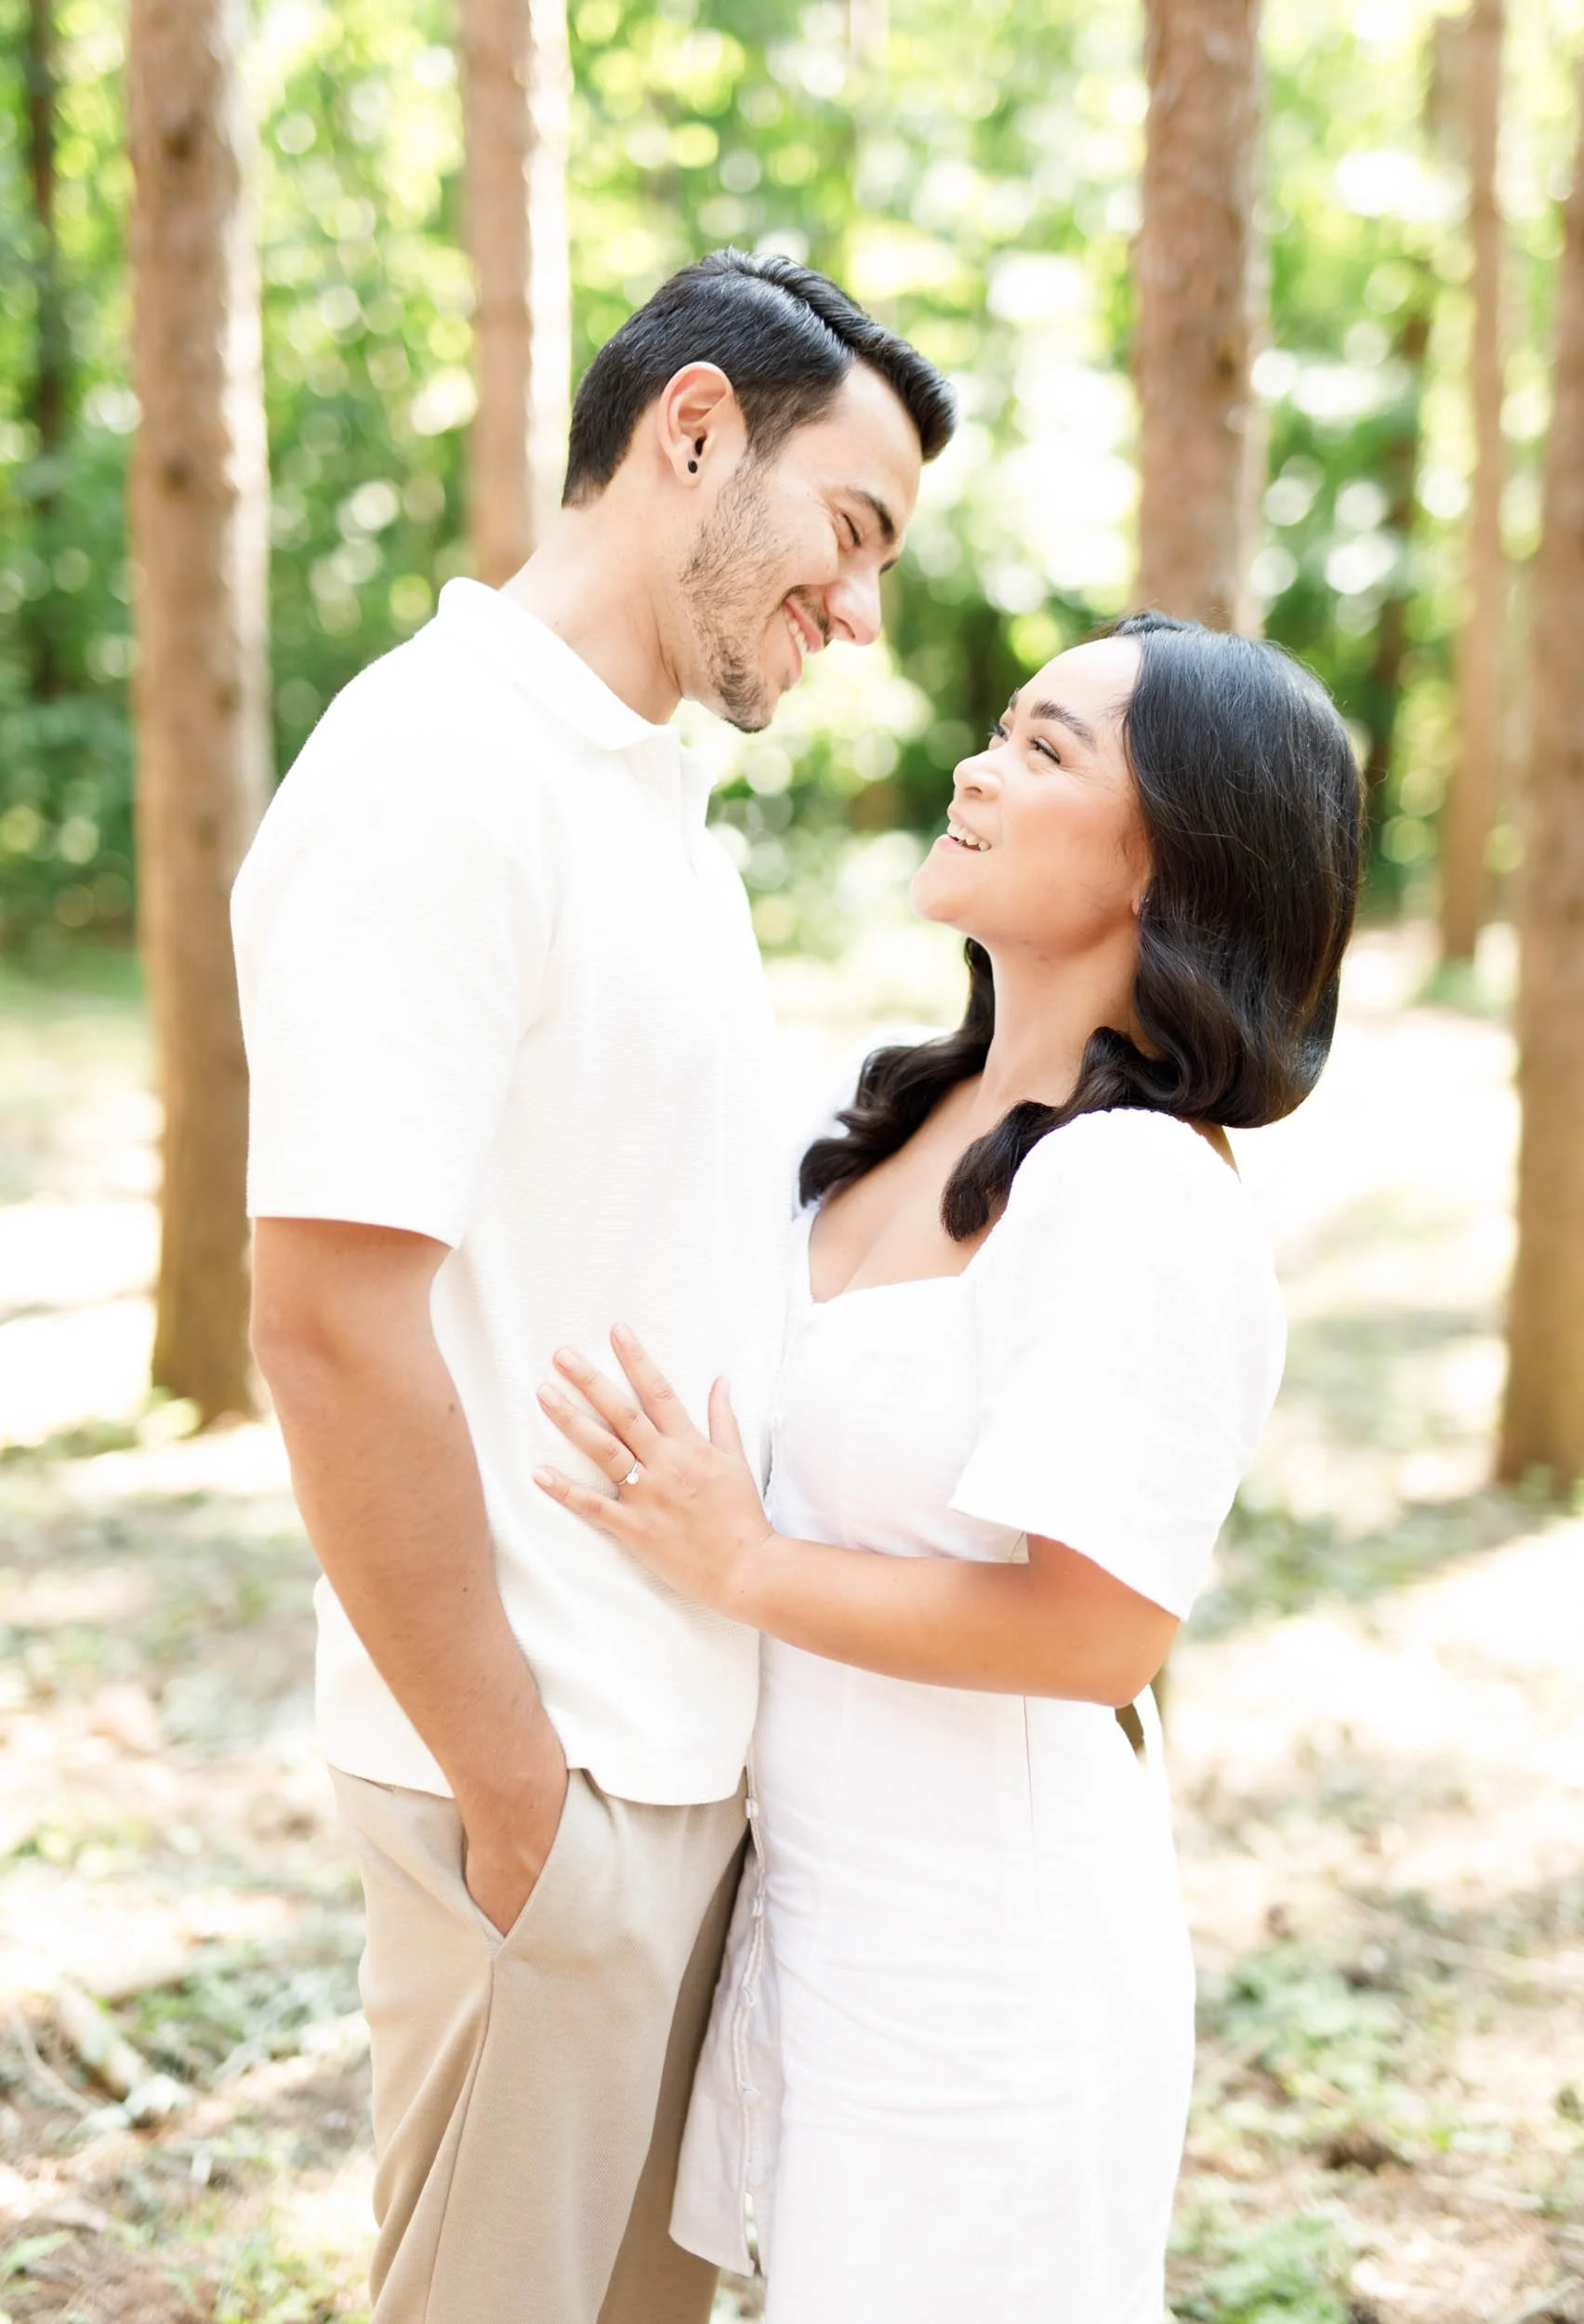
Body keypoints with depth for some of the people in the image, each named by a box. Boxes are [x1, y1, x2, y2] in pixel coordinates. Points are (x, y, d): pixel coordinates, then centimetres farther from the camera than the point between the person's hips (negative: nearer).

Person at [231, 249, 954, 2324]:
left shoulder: (654, 802, 12)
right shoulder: (442, 777, -18)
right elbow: (331, 1332, -24)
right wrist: (517, 1797, -18)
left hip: (699, 1741, 9)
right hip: (563, 1782, -9)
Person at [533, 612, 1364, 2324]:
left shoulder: (1137, 1190, -24)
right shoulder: (923, 1118, 5)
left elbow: (1098, 1626, -27)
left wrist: (741, 1567, -21)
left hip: (982, 1943, -9)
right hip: (825, 1888, 9)